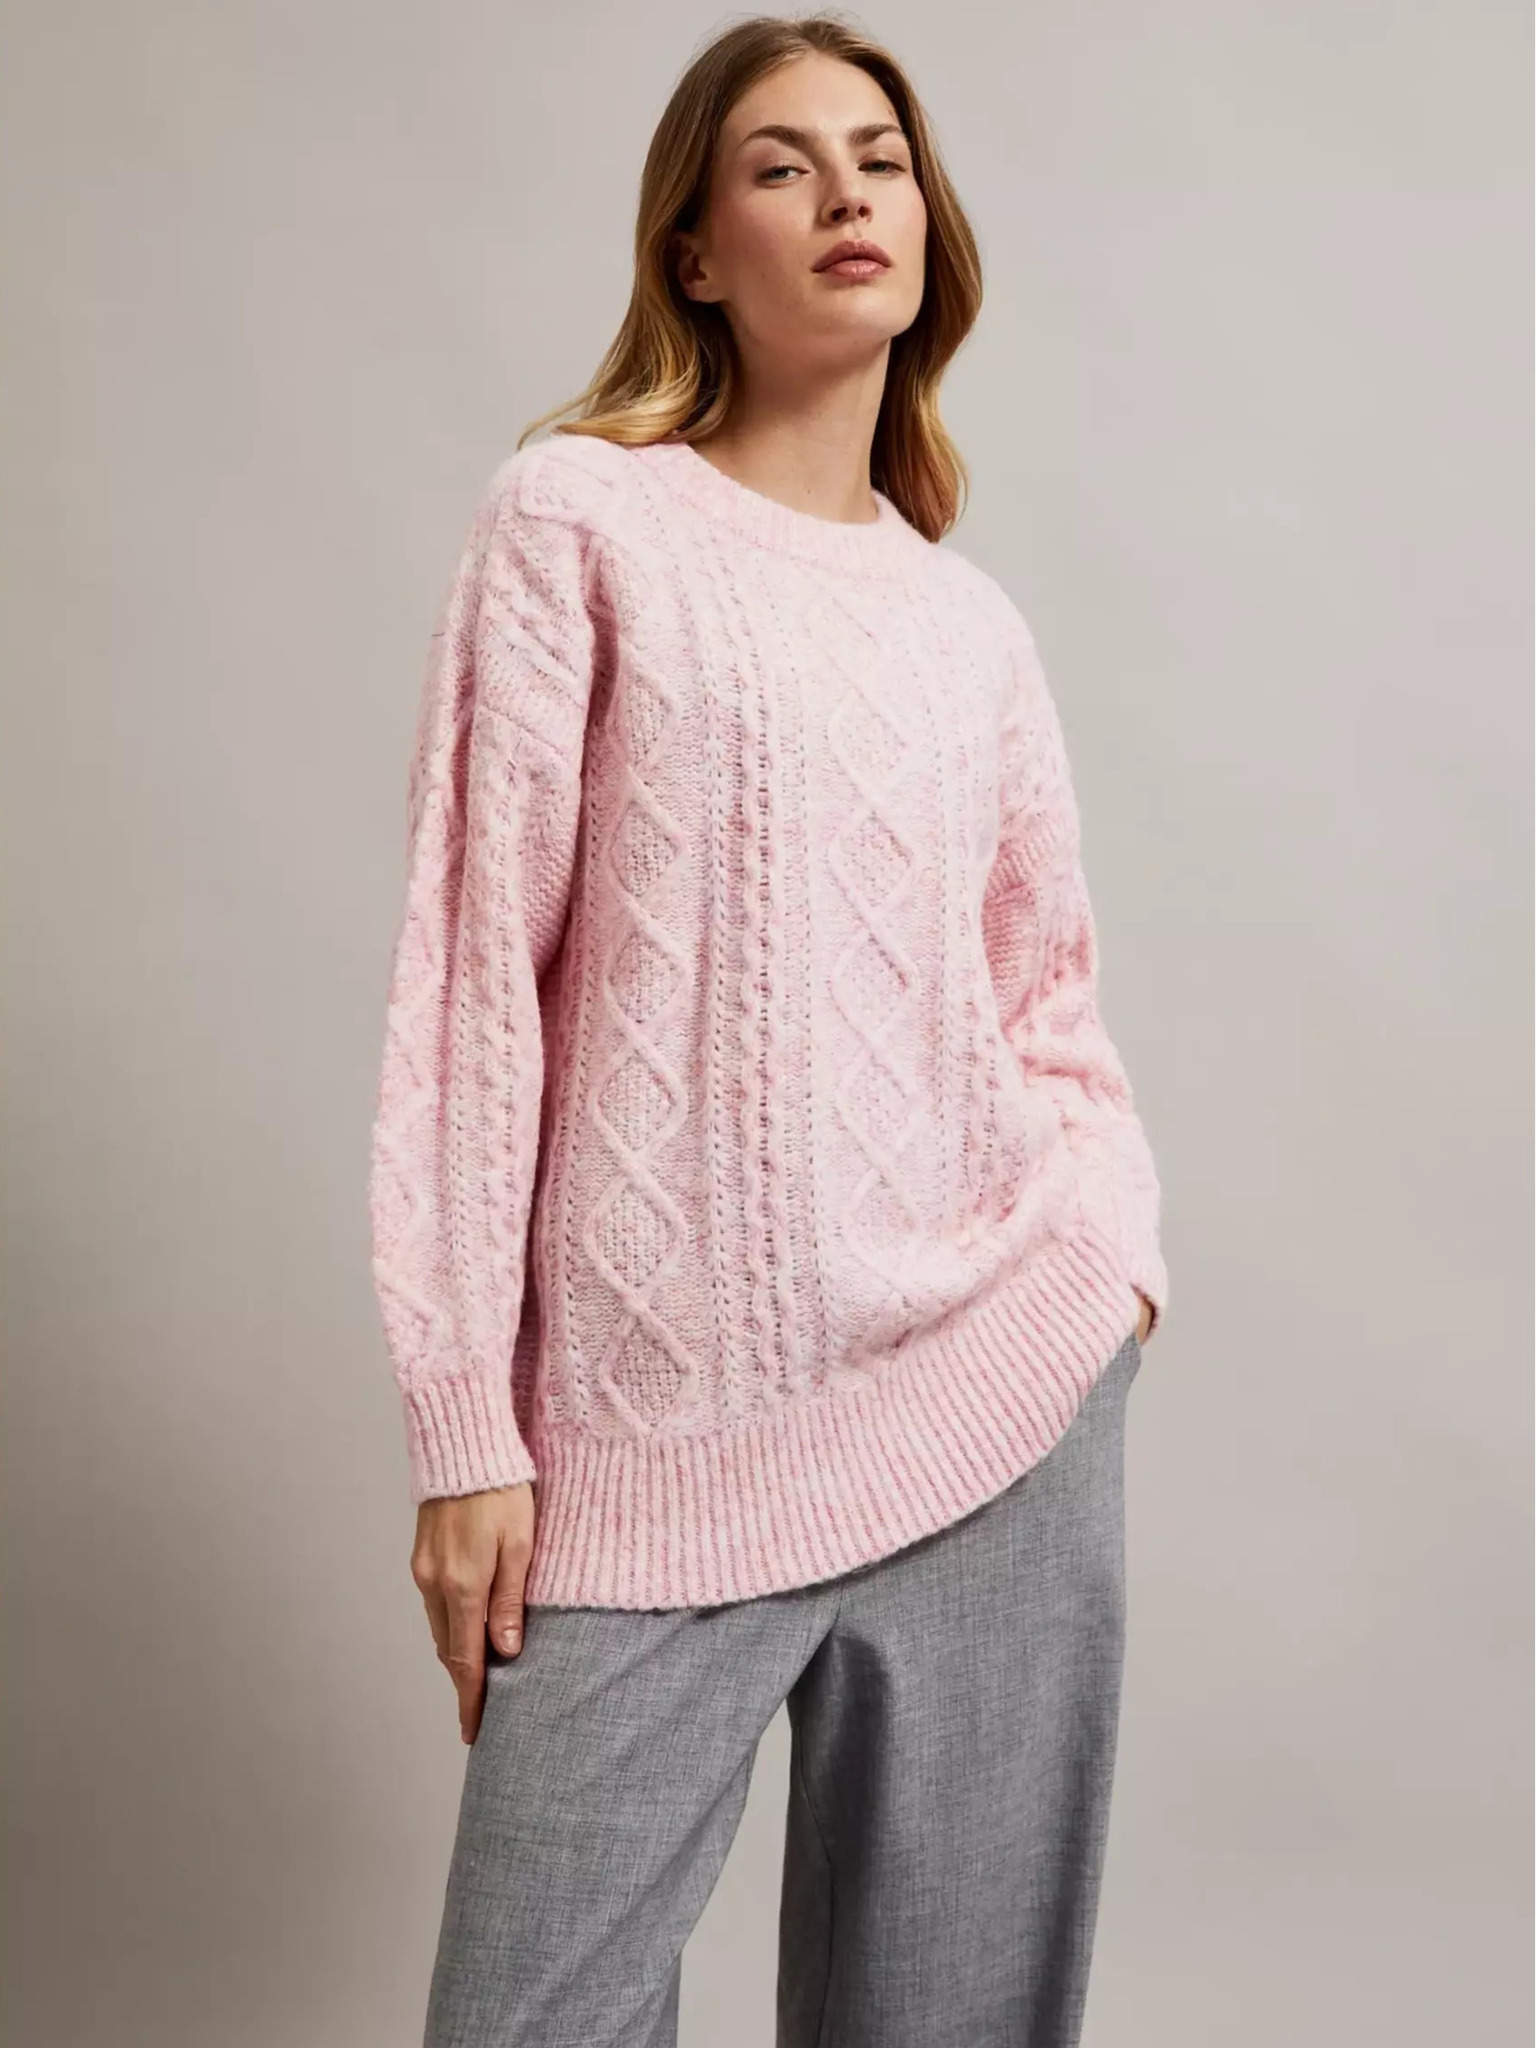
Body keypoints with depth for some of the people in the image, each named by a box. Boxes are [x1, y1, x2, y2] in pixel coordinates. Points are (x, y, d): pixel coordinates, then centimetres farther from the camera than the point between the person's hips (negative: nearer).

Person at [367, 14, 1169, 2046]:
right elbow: (477, 965, -4)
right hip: (662, 1427, -3)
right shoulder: (581, 515, 0)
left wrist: (1113, 1257, -2)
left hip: (1001, 1405, 4)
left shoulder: (974, 622, 12)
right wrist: (468, 1424, -7)